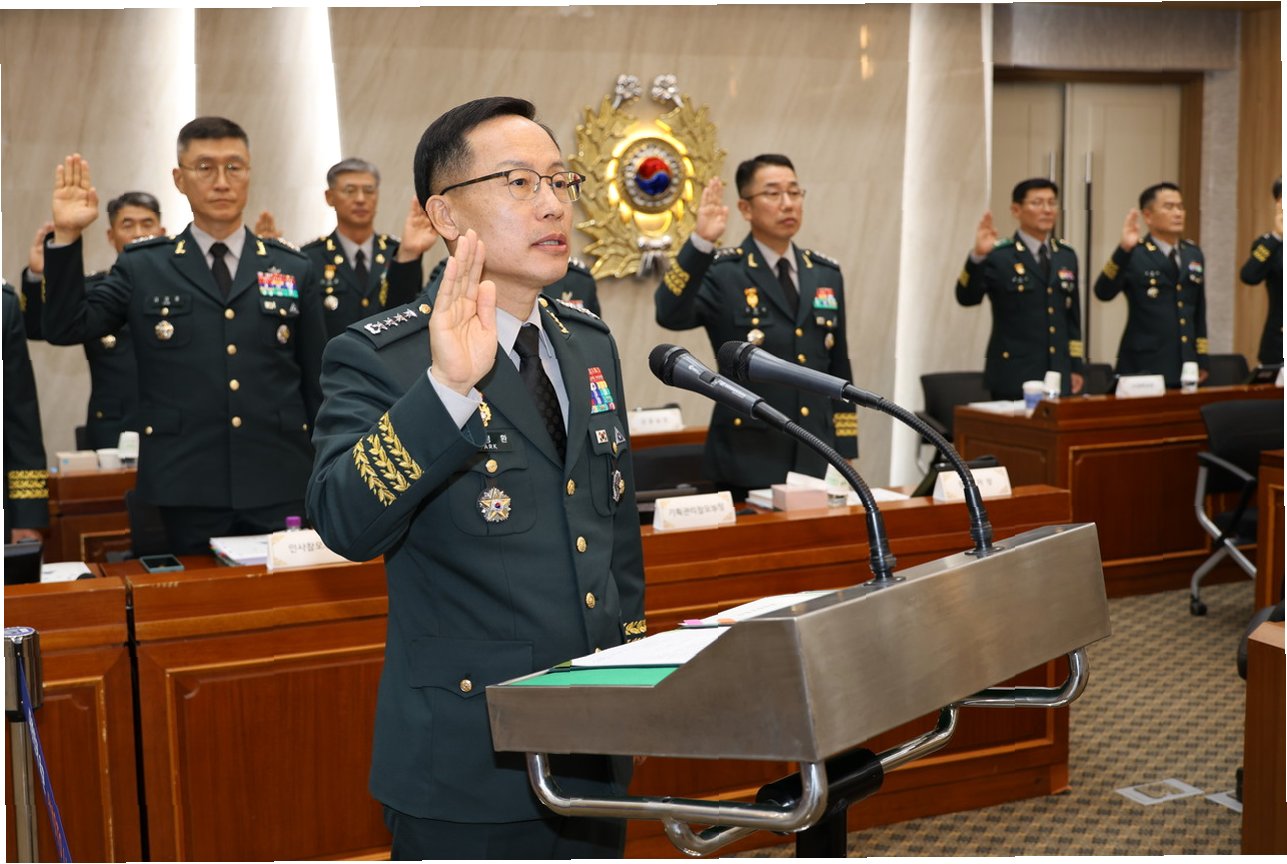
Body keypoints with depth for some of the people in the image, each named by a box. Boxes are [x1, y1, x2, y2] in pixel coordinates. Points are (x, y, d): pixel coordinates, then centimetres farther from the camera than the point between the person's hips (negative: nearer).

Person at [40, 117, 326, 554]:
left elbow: (318, 388, 10)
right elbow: (65, 329, -2)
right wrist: (67, 236, -12)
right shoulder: (142, 269, 7)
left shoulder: (295, 271, 9)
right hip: (187, 498, -1)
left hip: (282, 493, 1)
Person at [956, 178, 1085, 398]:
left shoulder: (1066, 256, 13)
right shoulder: (998, 256, -6)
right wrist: (978, 256, -33)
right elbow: (967, 298, -18)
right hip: (1013, 377, -5)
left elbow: (1072, 315, 16)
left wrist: (1076, 366, 14)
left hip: (1058, 376, 5)